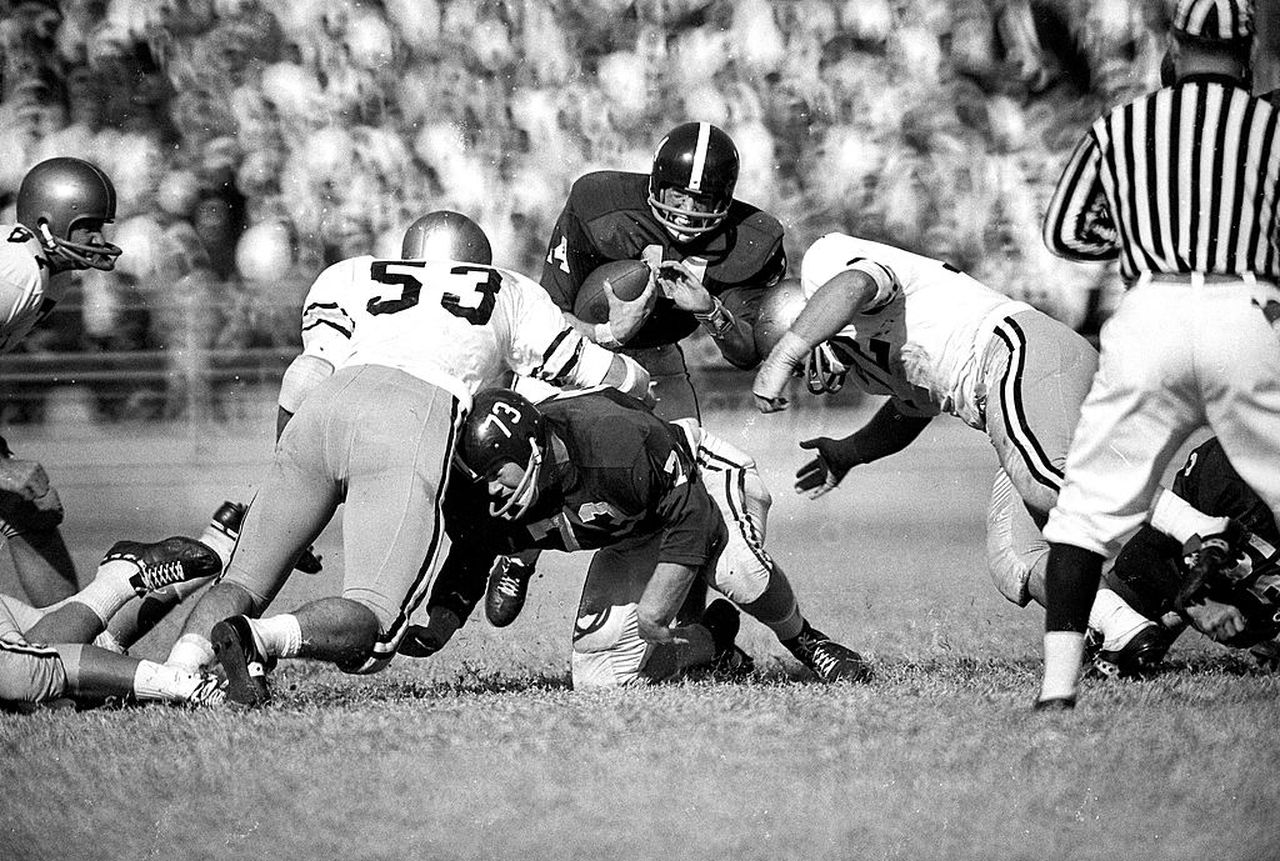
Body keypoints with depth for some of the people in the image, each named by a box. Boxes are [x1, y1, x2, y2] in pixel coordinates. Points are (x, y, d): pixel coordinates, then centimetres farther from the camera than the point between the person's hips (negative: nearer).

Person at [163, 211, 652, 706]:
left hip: (325, 406, 3)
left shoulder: (348, 279, 33)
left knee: (243, 584, 9)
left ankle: (181, 663, -22)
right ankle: (258, 637, -38)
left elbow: (304, 381, 13)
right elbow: (625, 383, 41)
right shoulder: (512, 295, 34)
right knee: (368, 630, -9)